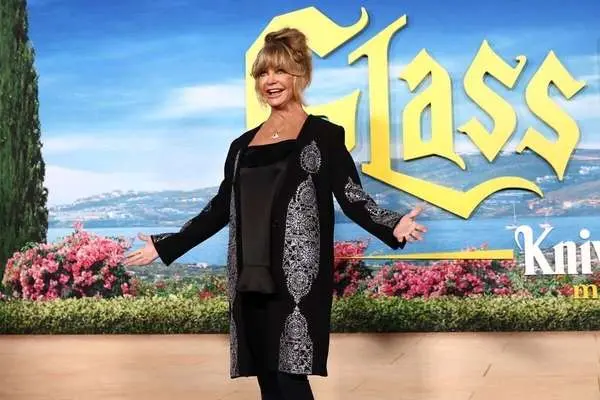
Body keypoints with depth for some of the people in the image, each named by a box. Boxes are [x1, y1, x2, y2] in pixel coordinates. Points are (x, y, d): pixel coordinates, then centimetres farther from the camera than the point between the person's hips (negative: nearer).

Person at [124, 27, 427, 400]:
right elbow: (221, 209, 19)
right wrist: (166, 246, 20)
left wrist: (392, 227, -24)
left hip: (298, 281, -5)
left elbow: (351, 197, -5)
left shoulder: (324, 136, 1)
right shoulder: (243, 145, 15)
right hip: (252, 282, 5)